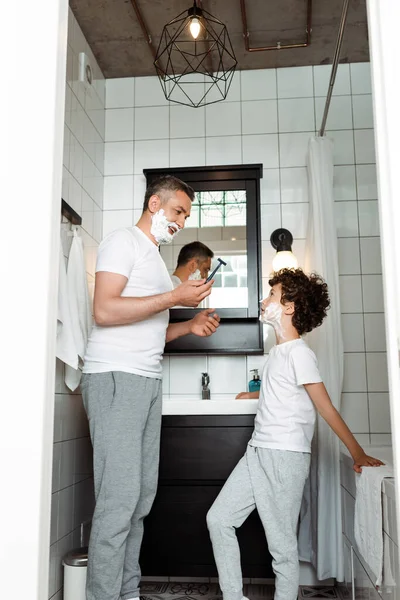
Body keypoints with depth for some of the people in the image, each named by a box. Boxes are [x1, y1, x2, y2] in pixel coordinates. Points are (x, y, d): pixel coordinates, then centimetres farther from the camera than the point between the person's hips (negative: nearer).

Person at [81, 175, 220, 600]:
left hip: (146, 381, 9)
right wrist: (175, 297, -14)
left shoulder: (155, 257, 26)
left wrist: (190, 326, 12)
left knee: (141, 495, 8)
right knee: (119, 498, -9)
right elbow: (105, 311, -16)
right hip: (114, 377, -9)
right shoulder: (123, 242, -1)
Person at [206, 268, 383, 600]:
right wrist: (254, 394, 52)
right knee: (219, 519, 8)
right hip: (258, 452, 9)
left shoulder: (299, 352, -11)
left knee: (282, 545, -1)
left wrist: (358, 453, -11)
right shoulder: (280, 351, 13)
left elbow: (326, 408, -11)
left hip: (285, 457, -9)